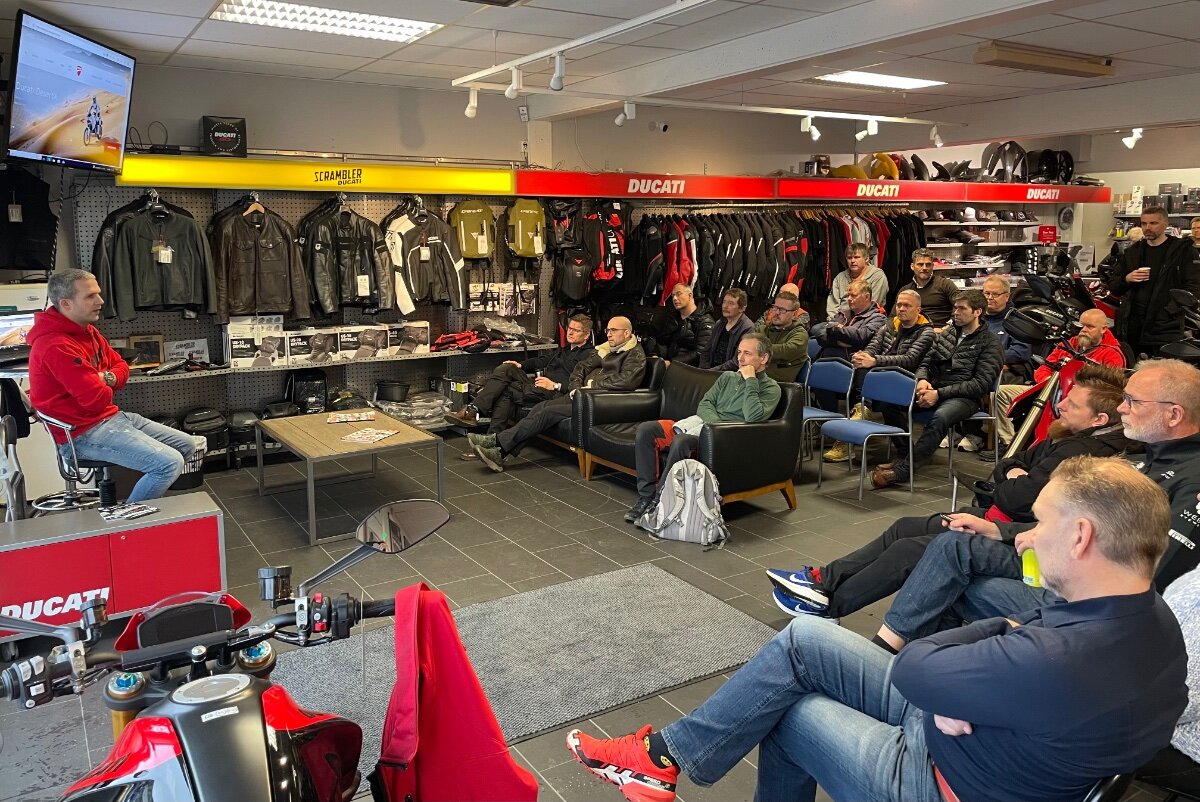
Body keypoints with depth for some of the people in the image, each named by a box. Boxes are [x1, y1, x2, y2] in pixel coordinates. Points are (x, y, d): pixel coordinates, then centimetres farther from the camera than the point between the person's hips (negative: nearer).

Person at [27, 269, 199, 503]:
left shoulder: (87, 331, 9)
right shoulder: (55, 346, -23)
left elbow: (121, 367, 17)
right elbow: (97, 398, -27)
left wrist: (108, 378, -7)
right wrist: (105, 386, -3)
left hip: (111, 417, 10)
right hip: (83, 433, -10)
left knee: (187, 446, 9)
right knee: (170, 464, -22)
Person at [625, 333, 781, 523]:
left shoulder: (770, 388, 4)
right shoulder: (727, 377, 23)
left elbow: (752, 417, -15)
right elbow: (704, 404, 13)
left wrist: (750, 381, -11)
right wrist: (716, 422, -8)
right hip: (701, 421, 7)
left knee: (680, 441, -36)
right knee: (645, 429, -13)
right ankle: (646, 495, -15)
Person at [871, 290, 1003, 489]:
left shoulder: (989, 343, 1)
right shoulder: (947, 333, 19)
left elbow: (981, 384, -9)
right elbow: (926, 362, 22)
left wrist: (940, 393, -18)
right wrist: (922, 379, -5)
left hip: (964, 397, -6)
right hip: (935, 389, 6)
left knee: (940, 418, -40)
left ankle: (902, 470, -38)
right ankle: (907, 454, -7)